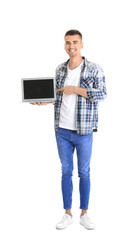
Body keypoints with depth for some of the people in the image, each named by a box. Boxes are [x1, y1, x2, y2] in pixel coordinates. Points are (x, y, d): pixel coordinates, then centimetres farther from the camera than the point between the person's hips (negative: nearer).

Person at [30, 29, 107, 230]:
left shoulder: (94, 69, -4)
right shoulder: (60, 69, 8)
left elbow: (102, 94, -14)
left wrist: (76, 89, -19)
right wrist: (45, 101, -1)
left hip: (84, 131, -3)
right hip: (62, 130, 3)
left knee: (84, 173, 8)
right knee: (66, 172, 11)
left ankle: (84, 215, 24)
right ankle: (68, 214, 23)